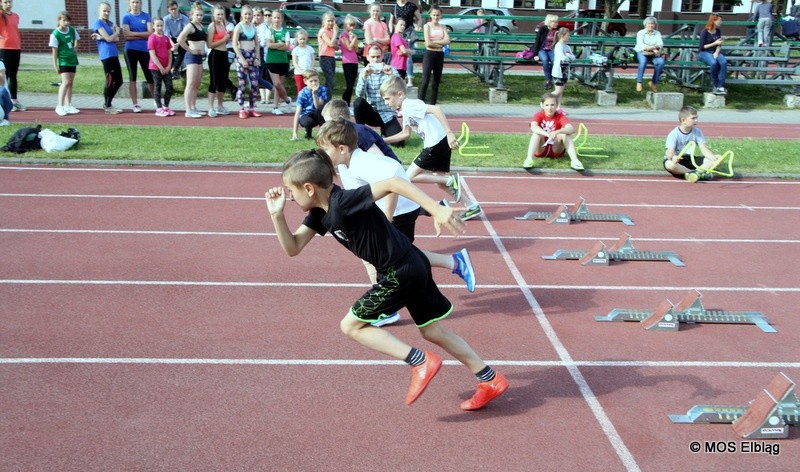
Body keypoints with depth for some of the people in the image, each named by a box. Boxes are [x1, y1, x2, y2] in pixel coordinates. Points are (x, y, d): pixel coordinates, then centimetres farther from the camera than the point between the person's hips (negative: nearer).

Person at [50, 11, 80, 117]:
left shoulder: (72, 30, 4)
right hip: (63, 60, -7)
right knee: (66, 82, -16)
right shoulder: (55, 34, -13)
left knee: (70, 83, 9)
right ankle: (60, 106, -15)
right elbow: (54, 50, -11)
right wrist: (55, 65, -12)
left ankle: (68, 105, 15)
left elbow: (76, 40, 26)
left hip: (72, 59, 7)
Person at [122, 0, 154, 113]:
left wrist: (134, 33, -11)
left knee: (150, 76, 4)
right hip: (131, 50, -1)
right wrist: (143, 35, -10)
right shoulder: (126, 17, -1)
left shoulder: (146, 16, 5)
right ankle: (135, 104, 8)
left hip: (145, 50, 1)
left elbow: (150, 33, -6)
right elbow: (126, 35, -11)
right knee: (132, 77, 3)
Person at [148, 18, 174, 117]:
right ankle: (159, 109, 6)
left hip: (166, 68, 6)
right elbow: (152, 55, -13)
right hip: (156, 67, -5)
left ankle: (166, 107, 16)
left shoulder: (166, 38, 10)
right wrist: (161, 67, -15)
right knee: (157, 87, 1)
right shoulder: (152, 38, -8)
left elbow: (169, 53, 10)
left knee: (169, 87, 3)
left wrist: (169, 66, -2)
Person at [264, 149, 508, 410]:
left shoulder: (344, 202, -22)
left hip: (400, 273, -10)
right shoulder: (320, 212, 5)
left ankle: (421, 362, -2)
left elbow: (393, 183, -29)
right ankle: (491, 381, 27)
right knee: (434, 331, 19)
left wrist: (437, 209, -33)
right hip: (413, 268, 10)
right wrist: (277, 215, -6)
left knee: (351, 325, 1)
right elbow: (292, 248, 8)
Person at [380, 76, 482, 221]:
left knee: (409, 176, -6)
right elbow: (406, 133, 30)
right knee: (440, 181, 15)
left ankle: (450, 180, -7)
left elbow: (436, 109, -26)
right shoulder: (405, 110, 18)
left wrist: (449, 133, -31)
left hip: (437, 143, -10)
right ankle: (471, 207, 16)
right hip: (442, 144, 10)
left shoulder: (410, 105, -13)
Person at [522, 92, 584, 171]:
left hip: (556, 150, 0)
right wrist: (547, 134, -50)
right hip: (541, 149, 0)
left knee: (565, 133, -24)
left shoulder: (560, 116, -9)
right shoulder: (539, 115, -9)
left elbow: (571, 129, -29)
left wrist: (557, 132, -49)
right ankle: (529, 159, -43)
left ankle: (574, 160, -38)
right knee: (537, 133, -27)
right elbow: (533, 127, -33)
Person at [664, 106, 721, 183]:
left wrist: (713, 157, -31)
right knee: (669, 164, -42)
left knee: (713, 160, -14)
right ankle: (700, 174, -37)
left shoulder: (697, 132, 0)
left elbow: (704, 149, -9)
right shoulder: (674, 134, -17)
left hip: (690, 160, 5)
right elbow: (670, 152, -31)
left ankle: (696, 172, -36)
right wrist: (673, 157, -57)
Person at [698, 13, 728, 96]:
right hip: (703, 53, -5)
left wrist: (717, 52, -11)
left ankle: (720, 86, -32)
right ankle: (716, 85, -19)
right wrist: (714, 43, -12)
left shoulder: (718, 31, 10)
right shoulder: (704, 32, -8)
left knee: (724, 62, -29)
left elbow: (719, 45, 10)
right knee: (714, 63, -37)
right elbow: (702, 47, -9)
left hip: (715, 52, 5)